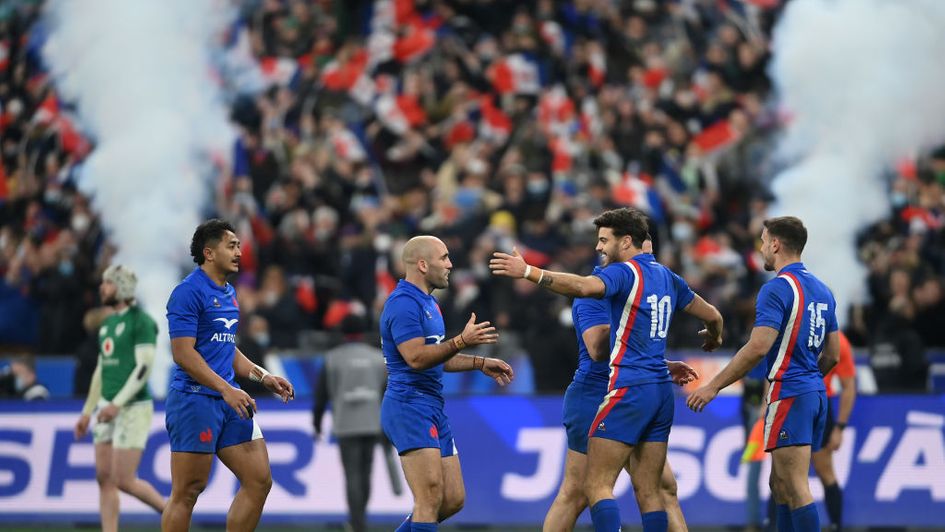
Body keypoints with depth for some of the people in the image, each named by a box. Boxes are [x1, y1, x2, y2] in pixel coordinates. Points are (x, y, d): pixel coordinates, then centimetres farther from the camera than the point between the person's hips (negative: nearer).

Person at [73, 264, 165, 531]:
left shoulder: (140, 321, -10)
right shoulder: (107, 324, 15)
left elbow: (144, 367, -18)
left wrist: (117, 404, -22)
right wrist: (87, 411, 20)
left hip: (133, 407, -8)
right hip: (107, 408, 8)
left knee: (124, 480, -10)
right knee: (104, 479, 3)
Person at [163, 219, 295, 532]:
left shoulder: (228, 294, 17)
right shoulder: (189, 292, -11)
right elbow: (183, 353, -18)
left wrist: (263, 377, 15)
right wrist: (227, 389, -22)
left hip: (229, 401, 9)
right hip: (195, 399, -9)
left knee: (259, 480, 4)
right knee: (187, 491, -5)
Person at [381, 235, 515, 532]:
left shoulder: (427, 302, 20)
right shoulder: (404, 303, -13)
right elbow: (416, 358, -22)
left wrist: (480, 364, 22)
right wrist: (462, 341, -27)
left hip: (432, 410, 10)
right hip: (410, 407, -10)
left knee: (453, 500, 9)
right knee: (431, 499, -16)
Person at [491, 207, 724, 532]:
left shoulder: (624, 272, -9)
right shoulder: (666, 276, 15)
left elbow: (584, 287, -30)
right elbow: (712, 316, 24)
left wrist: (528, 271, -35)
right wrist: (713, 338, 47)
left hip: (628, 391, -8)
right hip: (661, 392, 8)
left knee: (597, 485, -7)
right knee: (648, 491, 9)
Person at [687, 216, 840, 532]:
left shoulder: (777, 289, -12)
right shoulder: (821, 290, 15)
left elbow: (758, 347, -20)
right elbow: (832, 354, 18)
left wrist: (714, 386, -15)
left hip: (789, 395, -9)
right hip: (815, 393, 9)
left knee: (795, 489, -10)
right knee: (781, 485, 15)